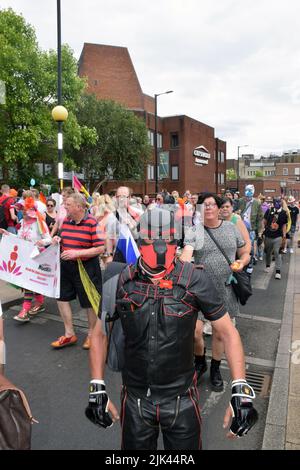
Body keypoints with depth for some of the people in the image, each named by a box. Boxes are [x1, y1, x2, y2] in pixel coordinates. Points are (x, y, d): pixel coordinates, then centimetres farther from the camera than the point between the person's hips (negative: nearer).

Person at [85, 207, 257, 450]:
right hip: (135, 399, 2)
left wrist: (241, 392, -14)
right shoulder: (120, 281, -10)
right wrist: (98, 389, -1)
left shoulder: (195, 280, -15)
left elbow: (228, 332, -7)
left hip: (181, 400, -1)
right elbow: (100, 334, 2)